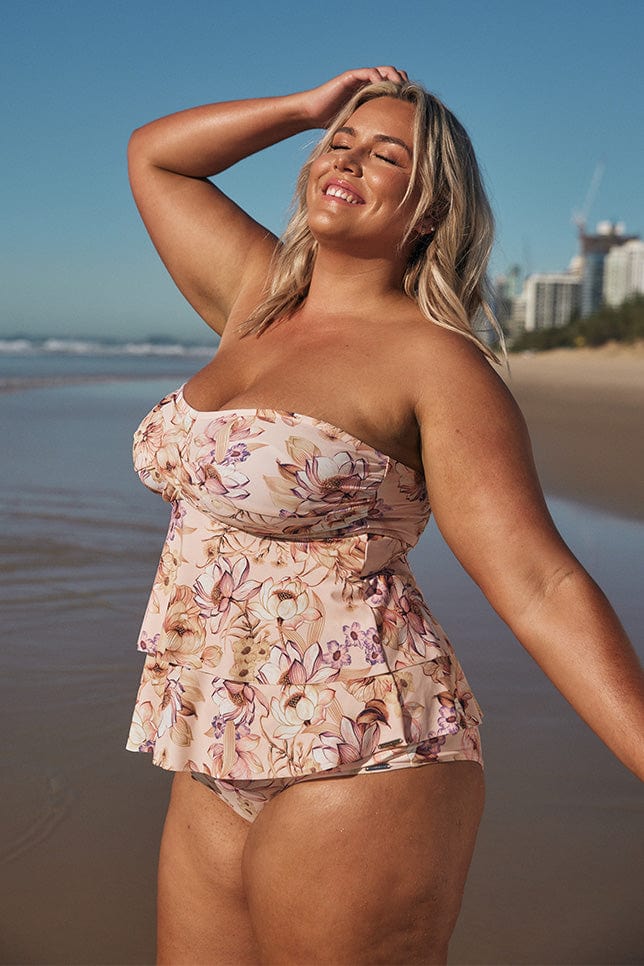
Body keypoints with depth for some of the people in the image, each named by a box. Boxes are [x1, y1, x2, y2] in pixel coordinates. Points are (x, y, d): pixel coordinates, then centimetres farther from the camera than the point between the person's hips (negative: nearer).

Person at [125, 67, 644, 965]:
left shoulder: (436, 361, -10)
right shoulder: (260, 300, 10)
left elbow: (543, 589, -16)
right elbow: (153, 153, 22)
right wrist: (311, 106, 13)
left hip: (358, 754, -7)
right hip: (224, 763, 7)